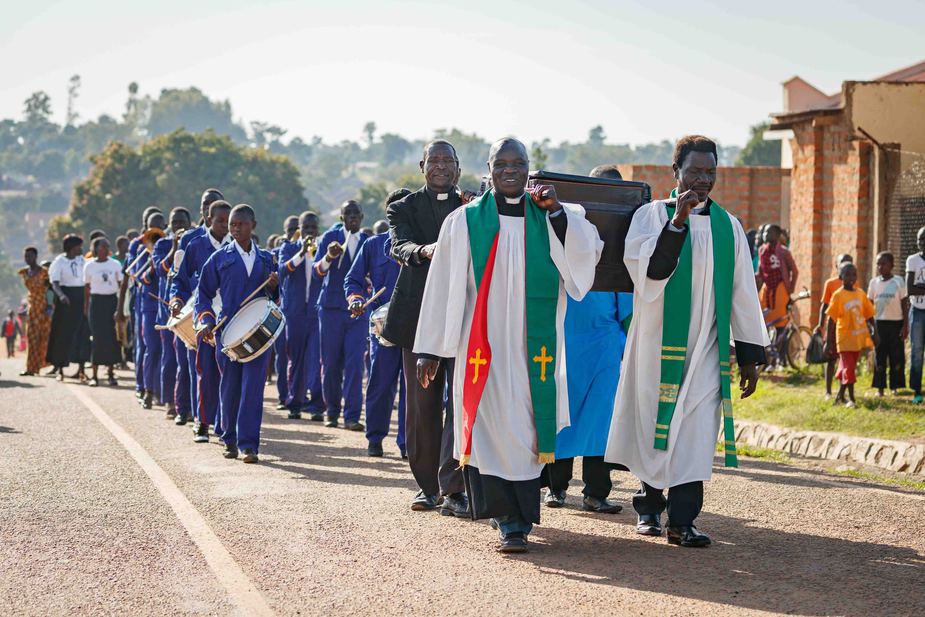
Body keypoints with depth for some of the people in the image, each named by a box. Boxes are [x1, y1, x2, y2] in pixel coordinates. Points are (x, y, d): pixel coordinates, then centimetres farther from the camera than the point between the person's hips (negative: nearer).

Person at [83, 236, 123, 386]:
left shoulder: (115, 264, 4)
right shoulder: (89, 266, 3)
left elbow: (121, 285, 7)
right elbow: (87, 287, 8)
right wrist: (86, 306, 6)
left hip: (112, 301, 1)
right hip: (96, 301, -1)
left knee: (112, 336, -1)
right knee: (97, 336, -5)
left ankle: (111, 373, 8)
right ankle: (94, 375, 0)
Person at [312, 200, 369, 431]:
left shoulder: (368, 242, 7)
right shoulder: (330, 237, 2)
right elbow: (316, 271, -8)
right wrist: (329, 257, -28)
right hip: (332, 307, 0)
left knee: (355, 363, -8)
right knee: (331, 363, 5)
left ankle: (352, 416, -8)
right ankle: (332, 412, 19)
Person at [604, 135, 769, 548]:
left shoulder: (728, 226, 9)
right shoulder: (651, 216, 0)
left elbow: (742, 293, 10)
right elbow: (646, 269, -17)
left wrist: (750, 354, 7)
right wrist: (678, 220, -25)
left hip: (707, 345, 2)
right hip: (658, 343, -2)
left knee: (696, 429, -6)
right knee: (654, 424, 6)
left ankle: (682, 519, -7)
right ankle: (649, 507, 23)